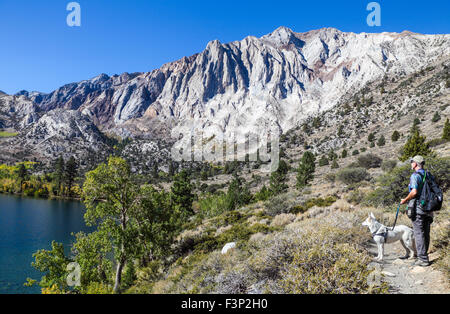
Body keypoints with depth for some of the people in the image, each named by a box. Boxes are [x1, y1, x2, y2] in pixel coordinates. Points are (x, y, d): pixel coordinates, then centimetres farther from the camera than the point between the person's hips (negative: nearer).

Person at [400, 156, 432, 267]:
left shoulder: (415, 176, -12)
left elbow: (414, 192, -23)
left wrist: (405, 200, -9)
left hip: (417, 208, -8)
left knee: (419, 234, -3)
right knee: (426, 234, 14)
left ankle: (423, 259, -2)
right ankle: (423, 256, 25)